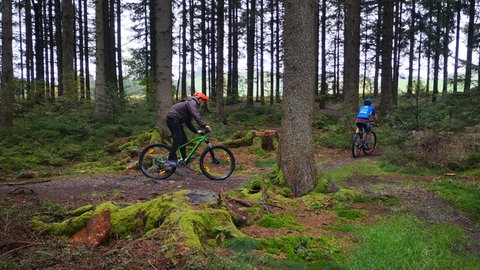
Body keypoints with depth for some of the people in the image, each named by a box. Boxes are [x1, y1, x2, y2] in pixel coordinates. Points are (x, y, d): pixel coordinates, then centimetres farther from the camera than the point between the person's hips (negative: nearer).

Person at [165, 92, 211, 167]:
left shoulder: (191, 104, 22)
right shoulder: (192, 102, -9)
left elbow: (188, 123, 20)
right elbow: (196, 116, -28)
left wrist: (196, 131, 10)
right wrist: (204, 126, -34)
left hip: (175, 120, 11)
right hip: (173, 119, -11)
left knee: (184, 140, 10)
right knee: (178, 140, -14)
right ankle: (170, 160, -10)